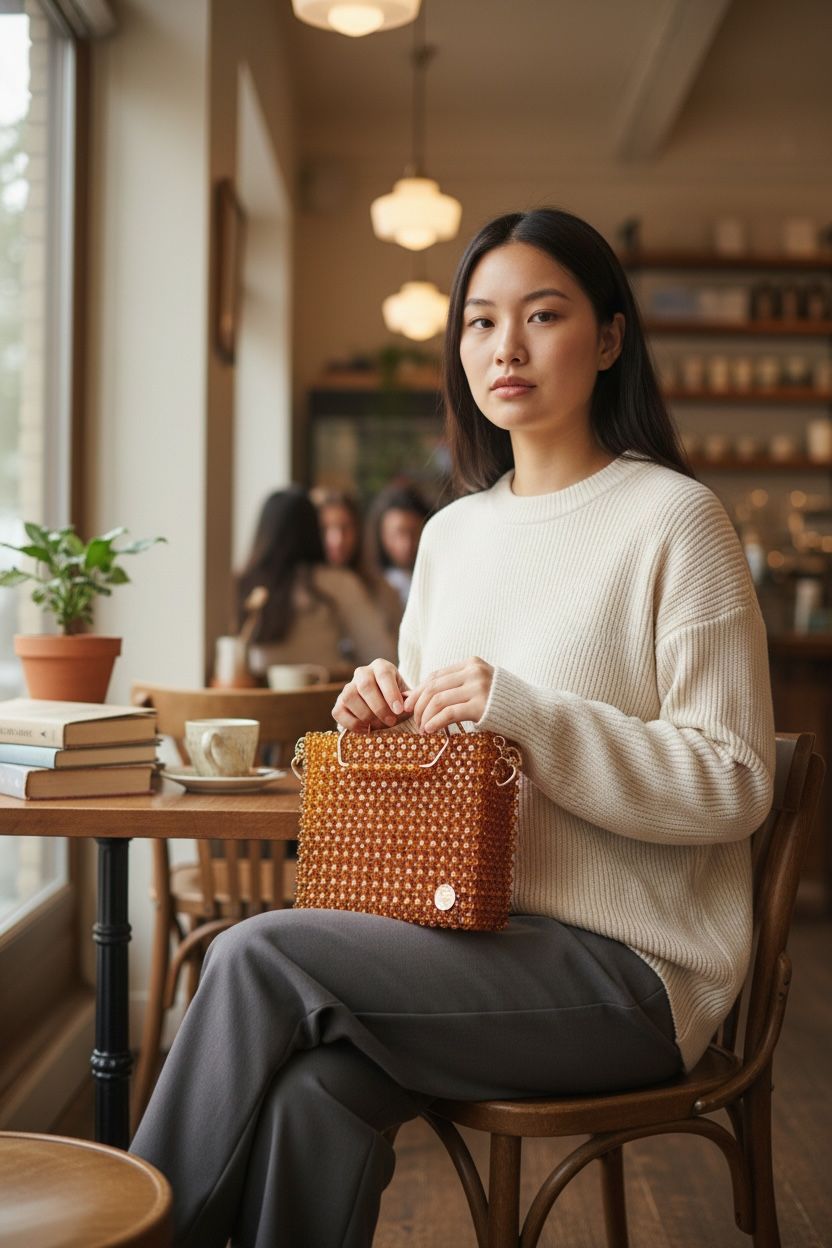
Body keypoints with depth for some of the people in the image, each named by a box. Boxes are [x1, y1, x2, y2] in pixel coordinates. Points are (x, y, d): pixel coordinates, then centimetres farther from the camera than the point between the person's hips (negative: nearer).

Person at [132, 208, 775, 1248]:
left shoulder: (671, 518, -7)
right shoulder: (450, 534, 14)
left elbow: (734, 783, -11)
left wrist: (526, 713, -22)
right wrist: (387, 716, -2)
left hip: (628, 965, -5)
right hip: (474, 932, 5)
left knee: (256, 955, -22)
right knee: (314, 1090, -26)